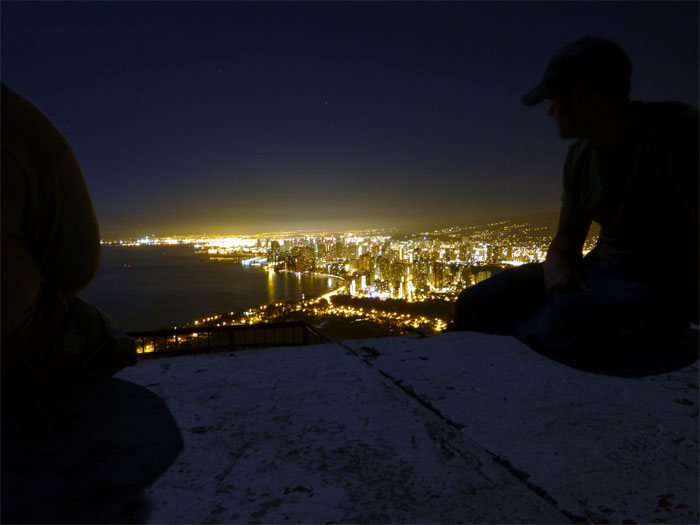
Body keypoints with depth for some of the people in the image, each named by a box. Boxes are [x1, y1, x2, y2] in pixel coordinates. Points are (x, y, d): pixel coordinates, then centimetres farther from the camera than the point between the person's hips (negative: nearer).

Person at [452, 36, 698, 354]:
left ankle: (499, 338, -7)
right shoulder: (580, 155, 7)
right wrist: (556, 264, -12)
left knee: (566, 317, -37)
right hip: (599, 273, 6)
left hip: (663, 292, -5)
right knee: (476, 302, -9)